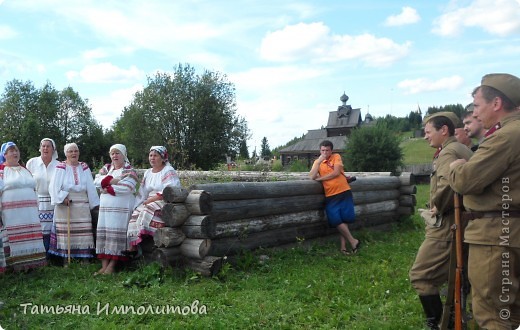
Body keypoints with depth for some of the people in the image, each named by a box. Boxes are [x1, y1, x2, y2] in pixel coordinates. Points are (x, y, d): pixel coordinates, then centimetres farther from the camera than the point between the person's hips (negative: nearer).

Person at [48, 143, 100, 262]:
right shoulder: (61, 168, 4)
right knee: (65, 234, 0)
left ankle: (85, 261, 5)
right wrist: (63, 197, -16)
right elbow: (54, 187, -4)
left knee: (83, 235, 0)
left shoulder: (84, 168, 12)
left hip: (82, 208, 2)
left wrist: (94, 205, 3)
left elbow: (91, 187, 8)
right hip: (64, 206, -2)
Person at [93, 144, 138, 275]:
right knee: (103, 234, 1)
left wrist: (107, 188, -6)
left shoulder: (129, 170, 0)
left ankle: (111, 266, -5)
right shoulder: (106, 168, 17)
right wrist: (112, 180, -15)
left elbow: (126, 188, -16)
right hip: (105, 207, 6)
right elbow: (97, 181, 0)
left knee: (117, 235, -8)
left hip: (122, 209, -5)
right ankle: (104, 266, 5)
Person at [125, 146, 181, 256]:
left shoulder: (169, 172, -3)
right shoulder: (148, 173, 20)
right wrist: (136, 205, 2)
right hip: (149, 202, 7)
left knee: (147, 211, -30)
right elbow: (142, 193, 16)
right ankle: (133, 246, -21)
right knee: (135, 215, -15)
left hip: (164, 202, -6)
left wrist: (150, 200, -16)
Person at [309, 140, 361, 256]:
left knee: (344, 219, 3)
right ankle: (353, 241, 11)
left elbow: (336, 173, -12)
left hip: (343, 192, -2)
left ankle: (343, 245, 16)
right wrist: (319, 162, -15)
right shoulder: (317, 162, 7)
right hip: (330, 196, 2)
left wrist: (319, 178, -7)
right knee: (337, 221, -4)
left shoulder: (336, 157, 1)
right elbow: (312, 177, -8)